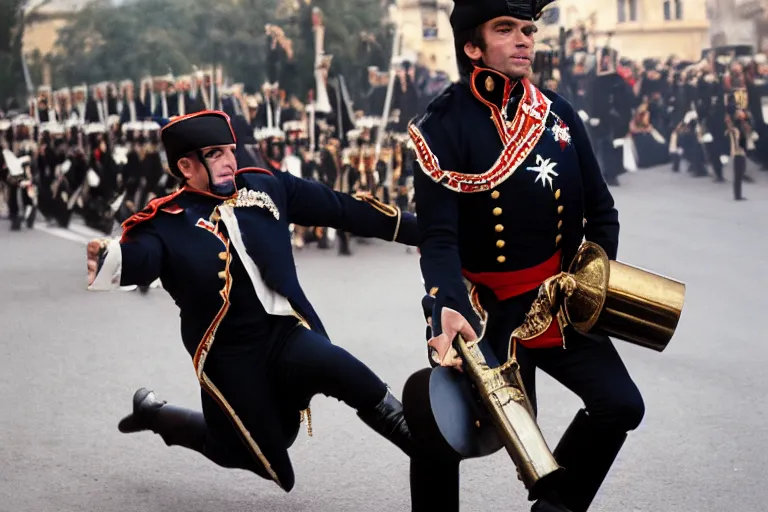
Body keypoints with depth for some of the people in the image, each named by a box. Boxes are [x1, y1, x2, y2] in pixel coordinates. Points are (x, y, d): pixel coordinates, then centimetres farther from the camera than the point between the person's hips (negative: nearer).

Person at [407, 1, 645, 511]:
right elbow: (439, 238, -21)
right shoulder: (442, 127, -14)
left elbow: (600, 210, 8)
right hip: (486, 310, -4)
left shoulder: (559, 113, 1)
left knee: (620, 405, -3)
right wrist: (448, 311, -37)